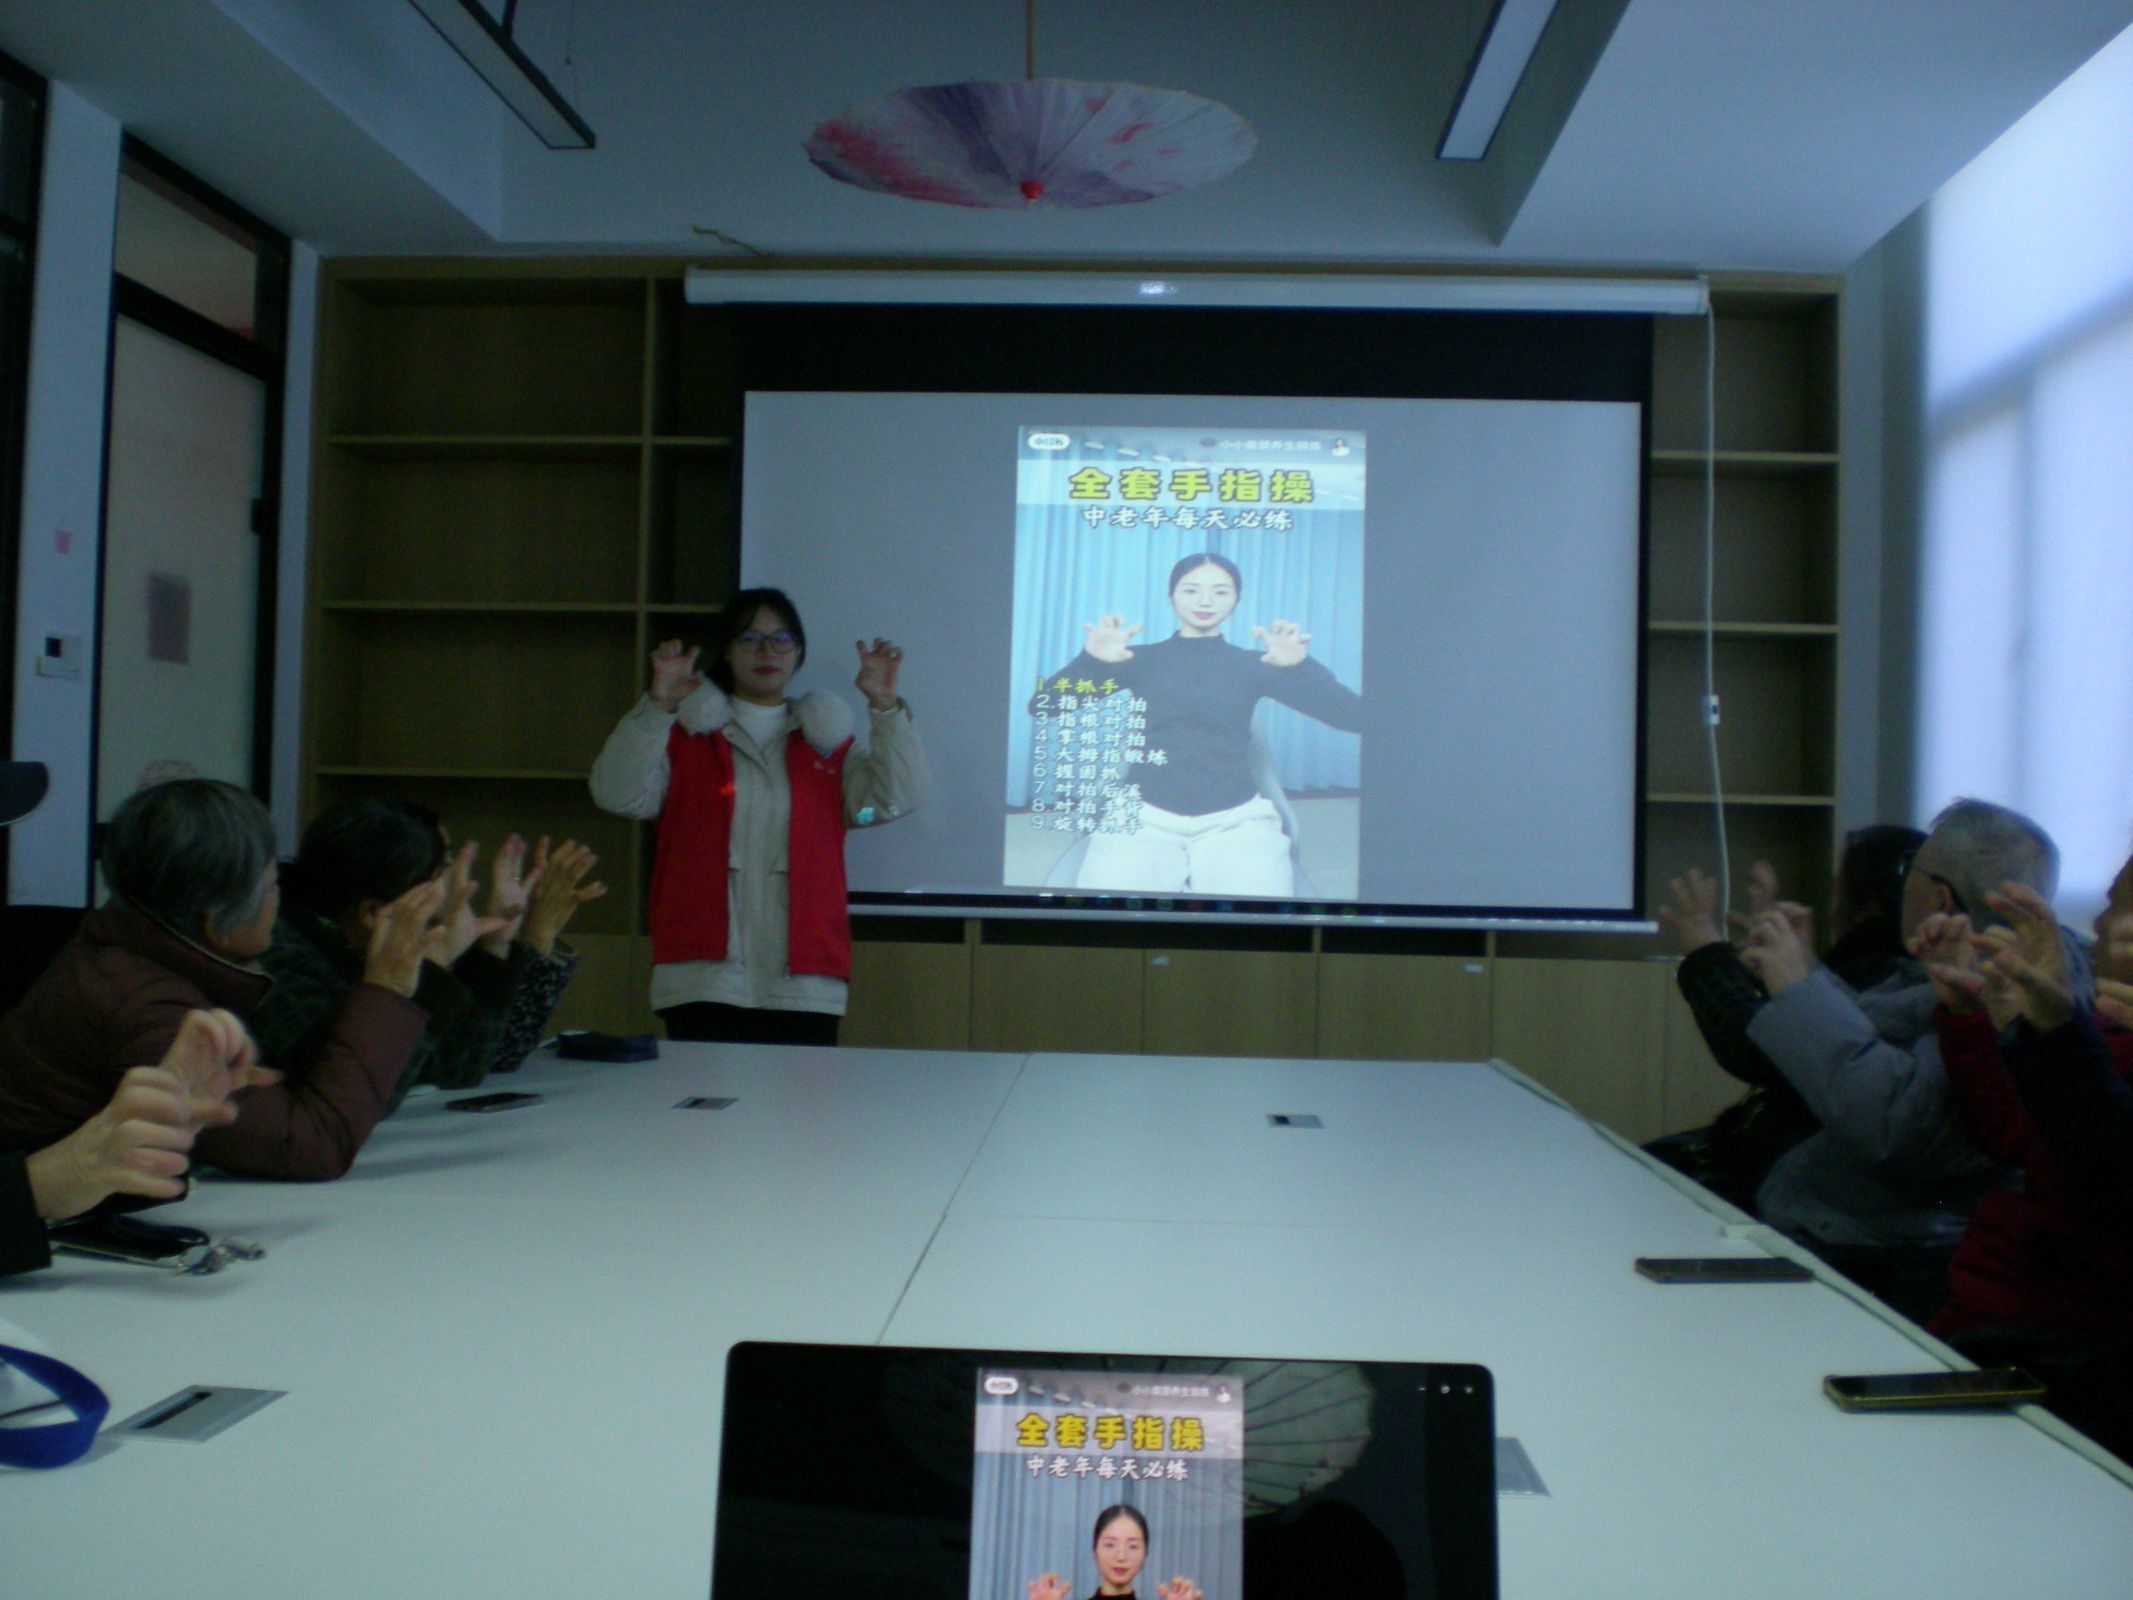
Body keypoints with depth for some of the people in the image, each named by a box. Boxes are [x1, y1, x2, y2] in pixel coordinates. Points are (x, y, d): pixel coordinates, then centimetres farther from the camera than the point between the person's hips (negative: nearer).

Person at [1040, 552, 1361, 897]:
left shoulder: (1254, 665, 8)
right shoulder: (1140, 660, 8)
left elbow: (1354, 717, -2)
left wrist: (1299, 666, -19)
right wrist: (1092, 661, -17)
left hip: (1236, 821, 0)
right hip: (1145, 818, 0)